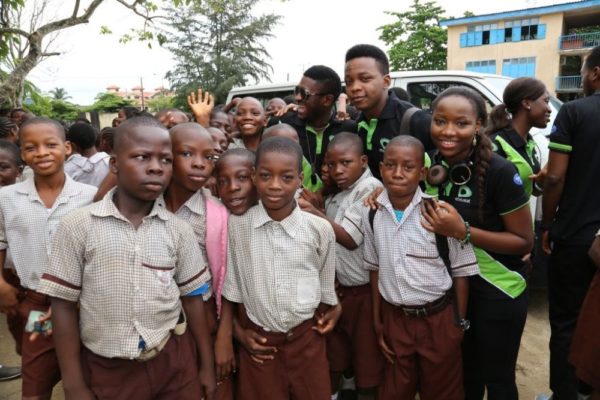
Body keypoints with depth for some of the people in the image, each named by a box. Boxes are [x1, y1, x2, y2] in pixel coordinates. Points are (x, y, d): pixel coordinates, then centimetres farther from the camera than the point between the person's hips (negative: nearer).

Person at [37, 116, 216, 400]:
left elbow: (192, 298, 2)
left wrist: (206, 366, 7)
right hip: (105, 369, -1)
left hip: (174, 363, 2)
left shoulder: (178, 229, -4)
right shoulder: (78, 226, -10)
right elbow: (64, 305, -6)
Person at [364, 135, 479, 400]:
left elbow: (461, 271, -8)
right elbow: (375, 268, 4)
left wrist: (459, 322, -3)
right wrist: (377, 320, 8)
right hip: (394, 318, 3)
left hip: (439, 318, -3)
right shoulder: (372, 213, -6)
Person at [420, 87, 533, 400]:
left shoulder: (499, 172, -22)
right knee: (464, 372, 25)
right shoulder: (432, 163, -7)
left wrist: (463, 231, -29)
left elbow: (525, 242, -17)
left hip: (498, 289, -5)